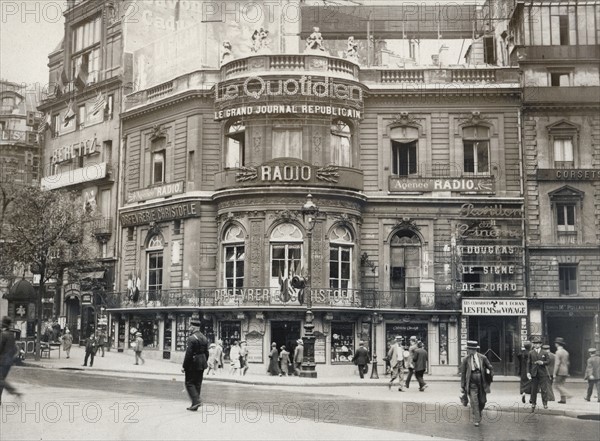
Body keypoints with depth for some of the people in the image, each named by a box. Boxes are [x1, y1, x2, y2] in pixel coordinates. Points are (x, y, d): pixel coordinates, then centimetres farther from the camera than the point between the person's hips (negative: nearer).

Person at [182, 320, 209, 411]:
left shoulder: (192, 338, -16)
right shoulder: (204, 338, 10)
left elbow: (188, 354, -18)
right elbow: (206, 353, 14)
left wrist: (184, 366, -13)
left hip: (192, 364, -8)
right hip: (201, 364, 8)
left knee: (189, 383, 1)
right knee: (197, 384, 11)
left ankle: (196, 400, -13)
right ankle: (195, 405, 14)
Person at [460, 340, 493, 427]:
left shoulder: (482, 357, 1)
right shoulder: (465, 359, 0)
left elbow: (490, 368, 13)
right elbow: (463, 373, 4)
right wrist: (462, 386, 3)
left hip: (482, 383, 2)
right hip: (471, 383, -2)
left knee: (482, 401, 8)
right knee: (474, 402, -9)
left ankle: (478, 414, 35)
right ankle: (476, 420, 0)